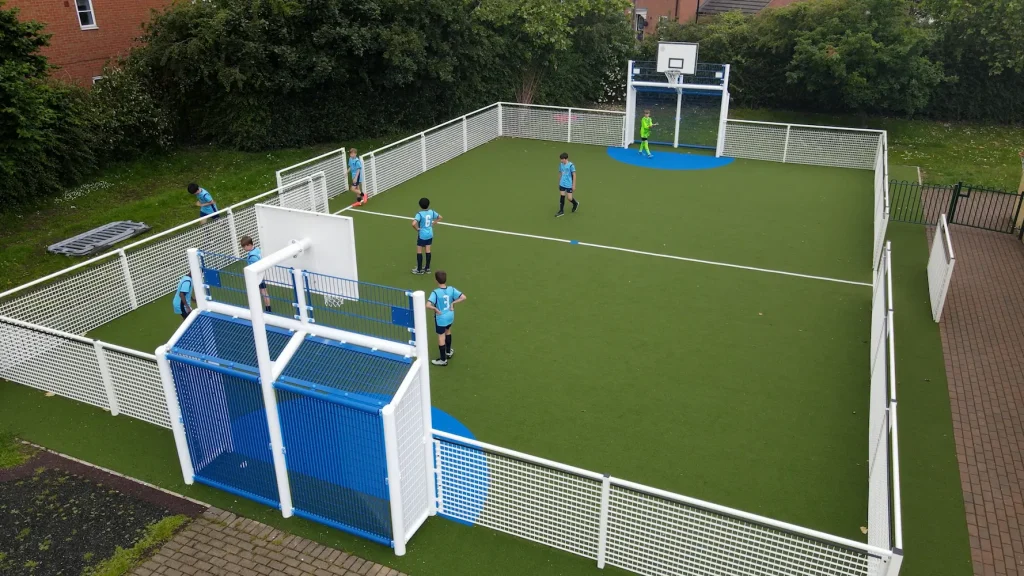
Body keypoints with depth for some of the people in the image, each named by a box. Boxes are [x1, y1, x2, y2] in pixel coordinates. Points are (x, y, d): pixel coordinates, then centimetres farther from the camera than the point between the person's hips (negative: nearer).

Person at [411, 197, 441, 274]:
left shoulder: (419, 214, -21)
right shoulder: (431, 212, -3)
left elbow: (414, 224, -34)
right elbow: (440, 217, 12)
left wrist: (417, 229, -15)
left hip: (422, 235, -6)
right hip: (430, 234, 6)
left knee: (419, 251, 7)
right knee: (428, 251, 13)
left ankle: (419, 269, 14)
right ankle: (427, 268, 21)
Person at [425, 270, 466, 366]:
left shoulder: (435, 292, -26)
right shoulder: (451, 289, -13)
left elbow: (428, 305, -36)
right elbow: (463, 297, -15)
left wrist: (436, 309, -19)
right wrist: (453, 303, -8)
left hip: (441, 318, -5)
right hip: (450, 316, 5)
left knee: (441, 337, 9)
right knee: (448, 331, 31)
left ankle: (443, 360, 22)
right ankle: (448, 352, 49)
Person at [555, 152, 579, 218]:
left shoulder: (571, 165, -15)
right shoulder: (561, 165, 2)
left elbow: (574, 175, -11)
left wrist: (574, 185, -11)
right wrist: (559, 183, 17)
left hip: (569, 185, -5)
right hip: (562, 184, 5)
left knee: (569, 198, -1)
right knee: (562, 197, 4)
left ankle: (576, 204, 30)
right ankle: (561, 211, 12)